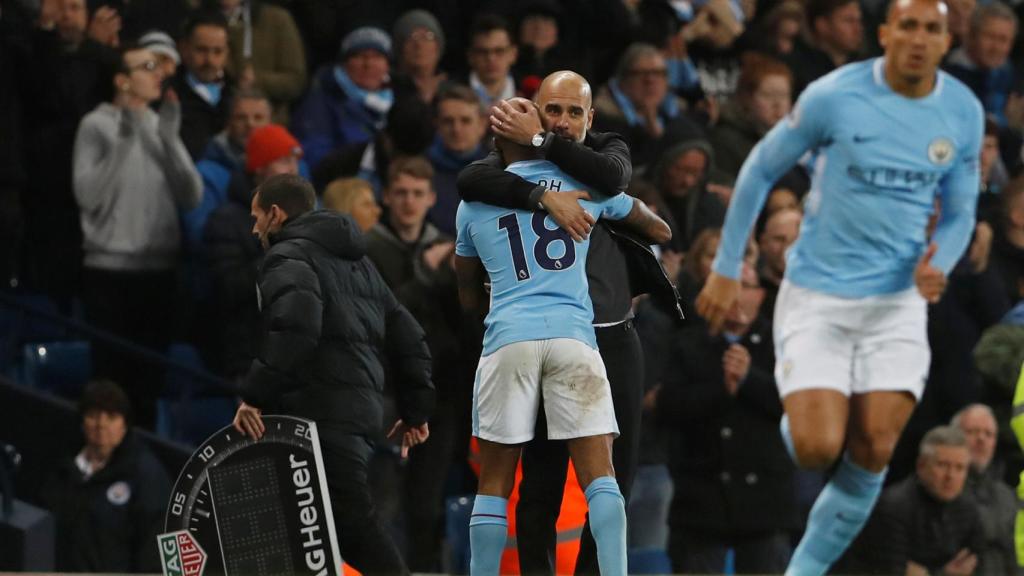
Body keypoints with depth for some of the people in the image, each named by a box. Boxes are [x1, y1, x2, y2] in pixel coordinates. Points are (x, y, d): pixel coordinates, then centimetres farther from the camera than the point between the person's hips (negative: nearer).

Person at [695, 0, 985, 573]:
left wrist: (939, 264, -11)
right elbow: (761, 170, 0)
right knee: (817, 449, -14)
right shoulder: (836, 96, -12)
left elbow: (960, 213, 12)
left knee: (873, 453, -7)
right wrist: (726, 270, 0)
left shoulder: (964, 113, 0)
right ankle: (796, 421, 24)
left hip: (897, 302, 3)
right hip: (818, 297, -3)